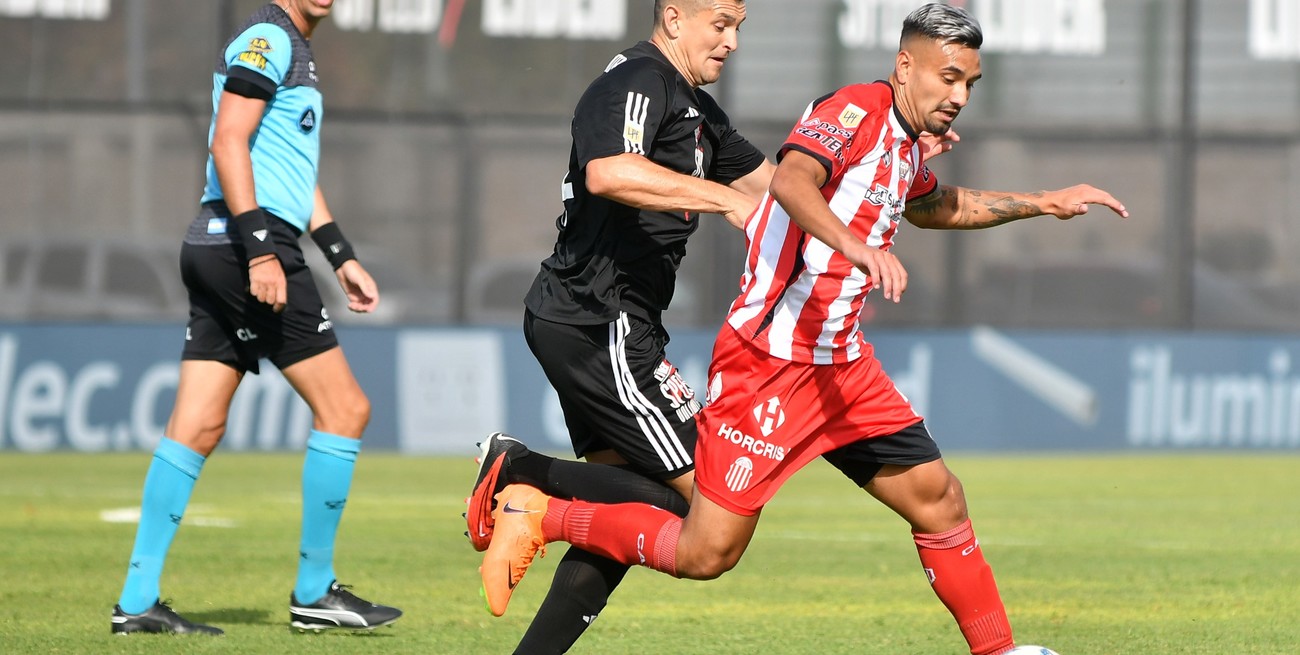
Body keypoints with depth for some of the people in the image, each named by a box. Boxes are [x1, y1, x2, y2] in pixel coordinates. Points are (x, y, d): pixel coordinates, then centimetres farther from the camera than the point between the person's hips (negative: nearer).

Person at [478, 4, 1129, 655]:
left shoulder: (906, 144, 14)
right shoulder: (855, 110, -14)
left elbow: (935, 208, 39)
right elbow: (792, 181, -35)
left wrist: (1041, 203, 36)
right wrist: (855, 246, -52)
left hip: (841, 362, 9)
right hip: (769, 361, -9)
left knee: (940, 502, 6)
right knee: (706, 552, -8)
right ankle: (534, 514, 5)